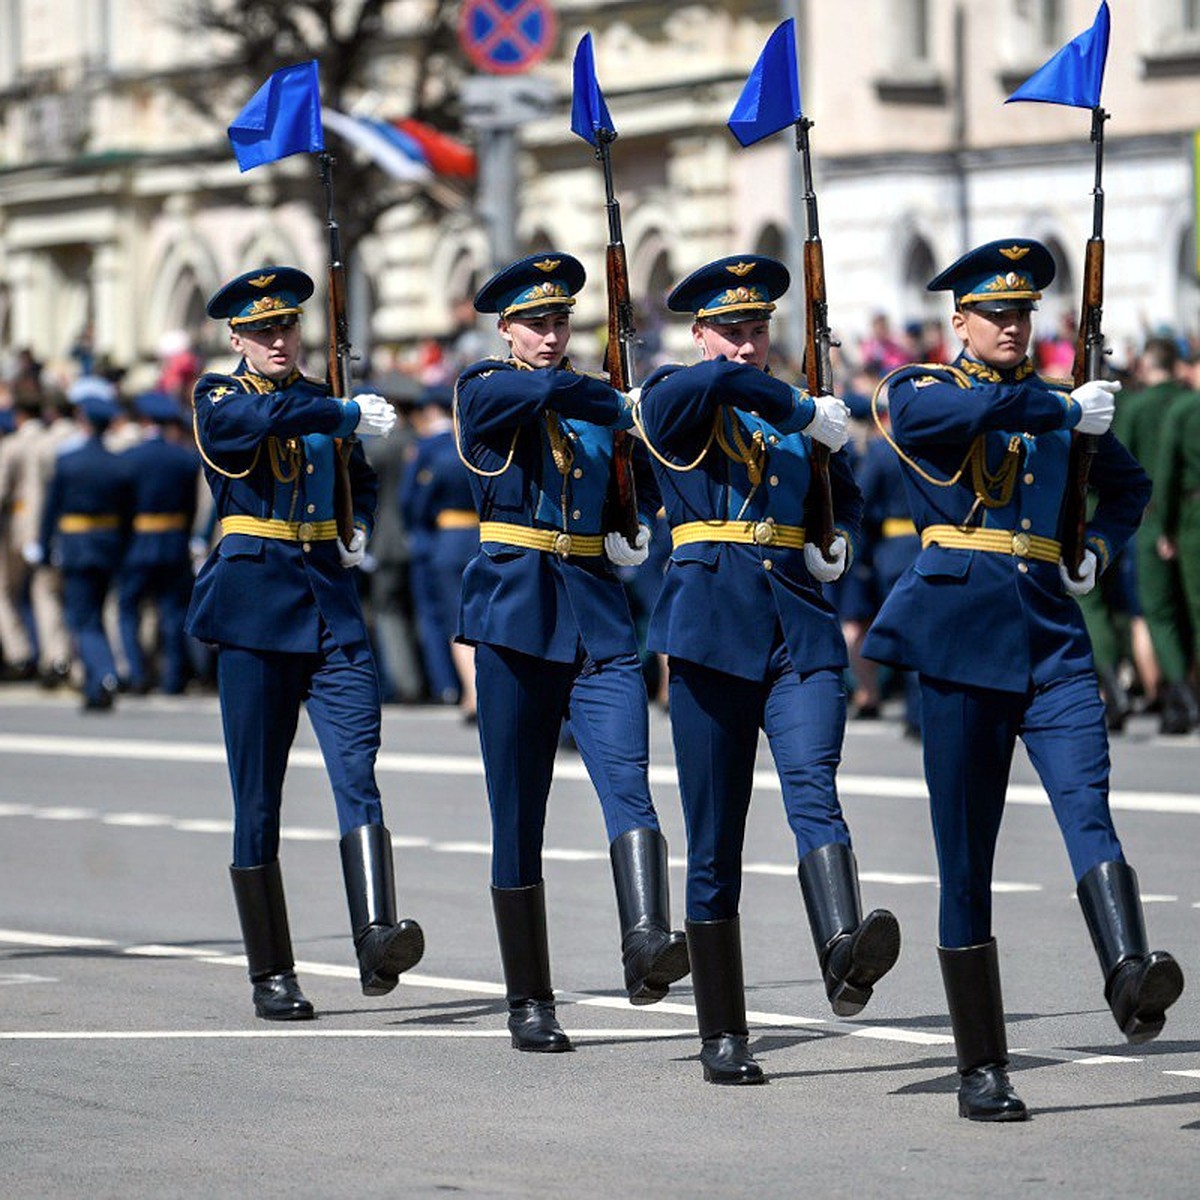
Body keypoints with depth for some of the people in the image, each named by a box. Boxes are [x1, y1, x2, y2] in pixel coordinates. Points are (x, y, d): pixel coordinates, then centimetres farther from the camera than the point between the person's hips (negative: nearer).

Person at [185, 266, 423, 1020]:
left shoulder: (324, 402, 14)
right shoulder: (217, 399, 1)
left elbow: (361, 481, 30)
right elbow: (264, 415, -23)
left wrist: (361, 533, 11)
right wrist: (348, 414, -28)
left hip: (333, 603, 3)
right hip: (255, 604, -3)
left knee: (357, 768, -15)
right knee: (258, 795, 1)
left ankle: (378, 940, -29)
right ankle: (272, 975, 8)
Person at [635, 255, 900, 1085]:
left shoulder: (797, 415, 16)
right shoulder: (674, 405, 2)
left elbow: (846, 495, 32)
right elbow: (719, 380, -22)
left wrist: (839, 544, 13)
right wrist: (807, 413, -12)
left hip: (802, 628, 2)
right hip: (713, 627, -2)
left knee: (814, 786, -23)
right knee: (715, 839, 1)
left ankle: (846, 956, -45)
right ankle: (724, 1038, 8)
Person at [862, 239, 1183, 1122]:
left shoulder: (1059, 403, 16)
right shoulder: (920, 393, 4)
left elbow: (1129, 482, 32)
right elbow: (959, 409, -22)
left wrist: (1100, 548, 14)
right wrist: (1063, 409, -14)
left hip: (1052, 636, 3)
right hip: (961, 633, -3)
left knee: (1087, 803, -21)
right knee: (966, 854, 0)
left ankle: (1131, 978, -43)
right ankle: (982, 1070, 6)